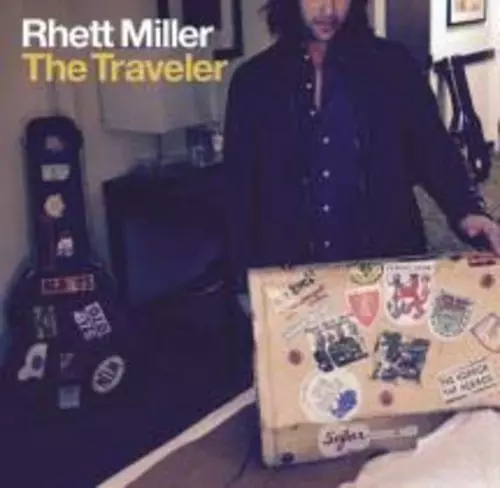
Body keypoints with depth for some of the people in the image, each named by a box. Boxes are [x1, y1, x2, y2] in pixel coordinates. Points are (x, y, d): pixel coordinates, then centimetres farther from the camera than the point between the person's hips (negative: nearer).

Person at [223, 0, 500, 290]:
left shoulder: (392, 65, 0)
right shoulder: (253, 81, 2)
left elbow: (434, 147, -2)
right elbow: (240, 190, 4)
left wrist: (468, 210, -21)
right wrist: (248, 281, 0)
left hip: (386, 264, 0)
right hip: (290, 275, 1)